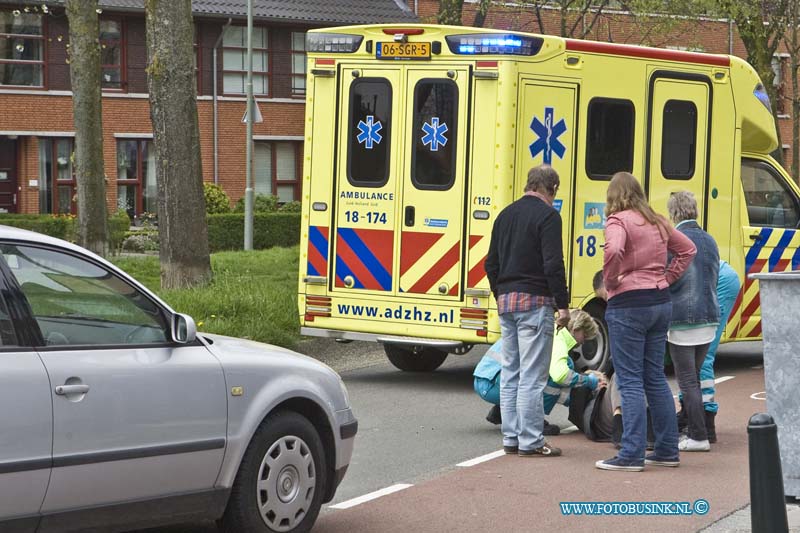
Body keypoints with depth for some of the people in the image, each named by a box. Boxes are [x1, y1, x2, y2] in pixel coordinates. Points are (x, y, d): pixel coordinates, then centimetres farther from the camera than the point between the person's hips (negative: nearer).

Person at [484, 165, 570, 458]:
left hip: (506, 301, 8)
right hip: (534, 301, -7)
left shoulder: (506, 214, 14)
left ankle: (511, 438, 15)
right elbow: (553, 265, -16)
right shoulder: (547, 215, -9)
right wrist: (563, 305, -12)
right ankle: (530, 442, -4)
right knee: (532, 375, -5)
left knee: (510, 373, 12)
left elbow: (491, 263, 18)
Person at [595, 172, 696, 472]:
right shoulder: (657, 222, 13)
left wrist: (610, 281, -13)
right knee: (655, 378, 14)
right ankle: (667, 450, 18)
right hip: (661, 302, 7)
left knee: (630, 381, -4)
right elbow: (687, 249, 23)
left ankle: (632, 455, -6)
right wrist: (668, 278, 16)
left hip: (629, 304, -7)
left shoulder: (618, 221, -9)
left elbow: (613, 250, -29)